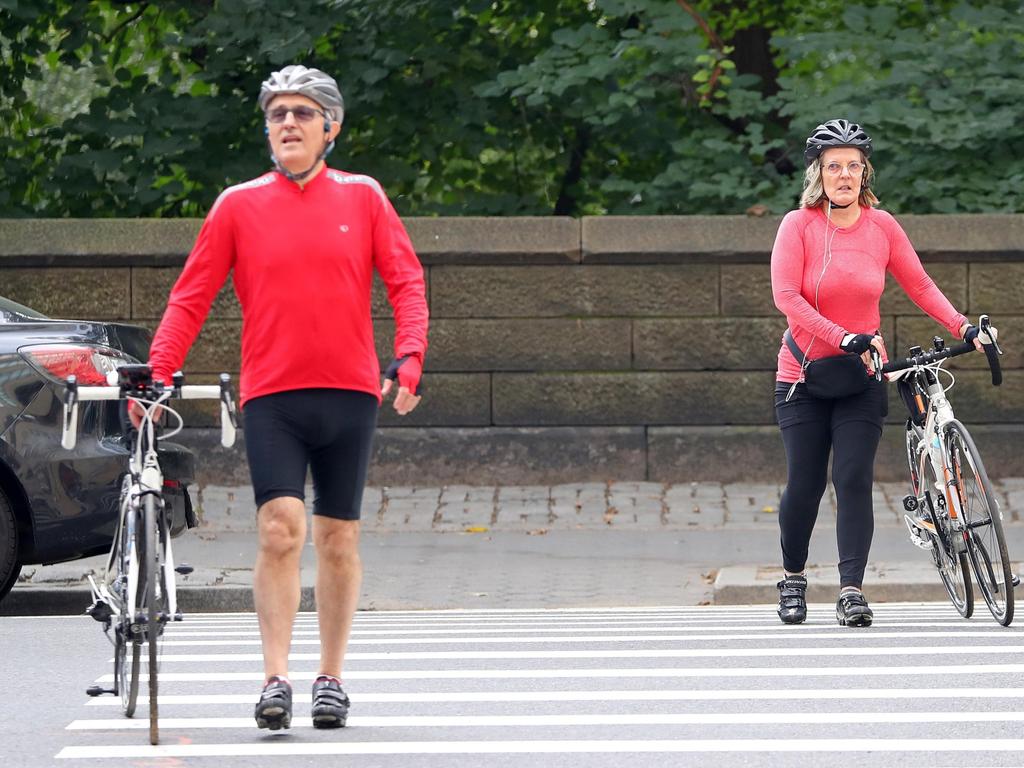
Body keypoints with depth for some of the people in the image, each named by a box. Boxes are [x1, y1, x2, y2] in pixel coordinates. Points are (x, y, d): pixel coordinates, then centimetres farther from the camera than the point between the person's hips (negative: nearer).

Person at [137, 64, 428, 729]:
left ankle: (332, 678, 17)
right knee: (280, 527, -16)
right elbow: (191, 298, 5)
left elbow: (406, 281, 4)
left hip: (349, 392, 1)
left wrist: (409, 357, -11)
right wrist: (157, 375, -5)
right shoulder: (239, 206, 5)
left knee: (338, 537, 6)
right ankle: (276, 680, -16)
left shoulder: (362, 198, 6)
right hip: (271, 396, -1)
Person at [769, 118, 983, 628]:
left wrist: (961, 327, -6)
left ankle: (851, 592, -9)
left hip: (863, 377, 1)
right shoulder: (799, 225, -8)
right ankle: (793, 579, 24)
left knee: (854, 480, -9)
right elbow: (786, 295, -17)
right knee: (804, 486, 0)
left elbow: (919, 285, 8)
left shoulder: (881, 226, 1)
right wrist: (845, 340, -26)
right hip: (805, 376, -1)